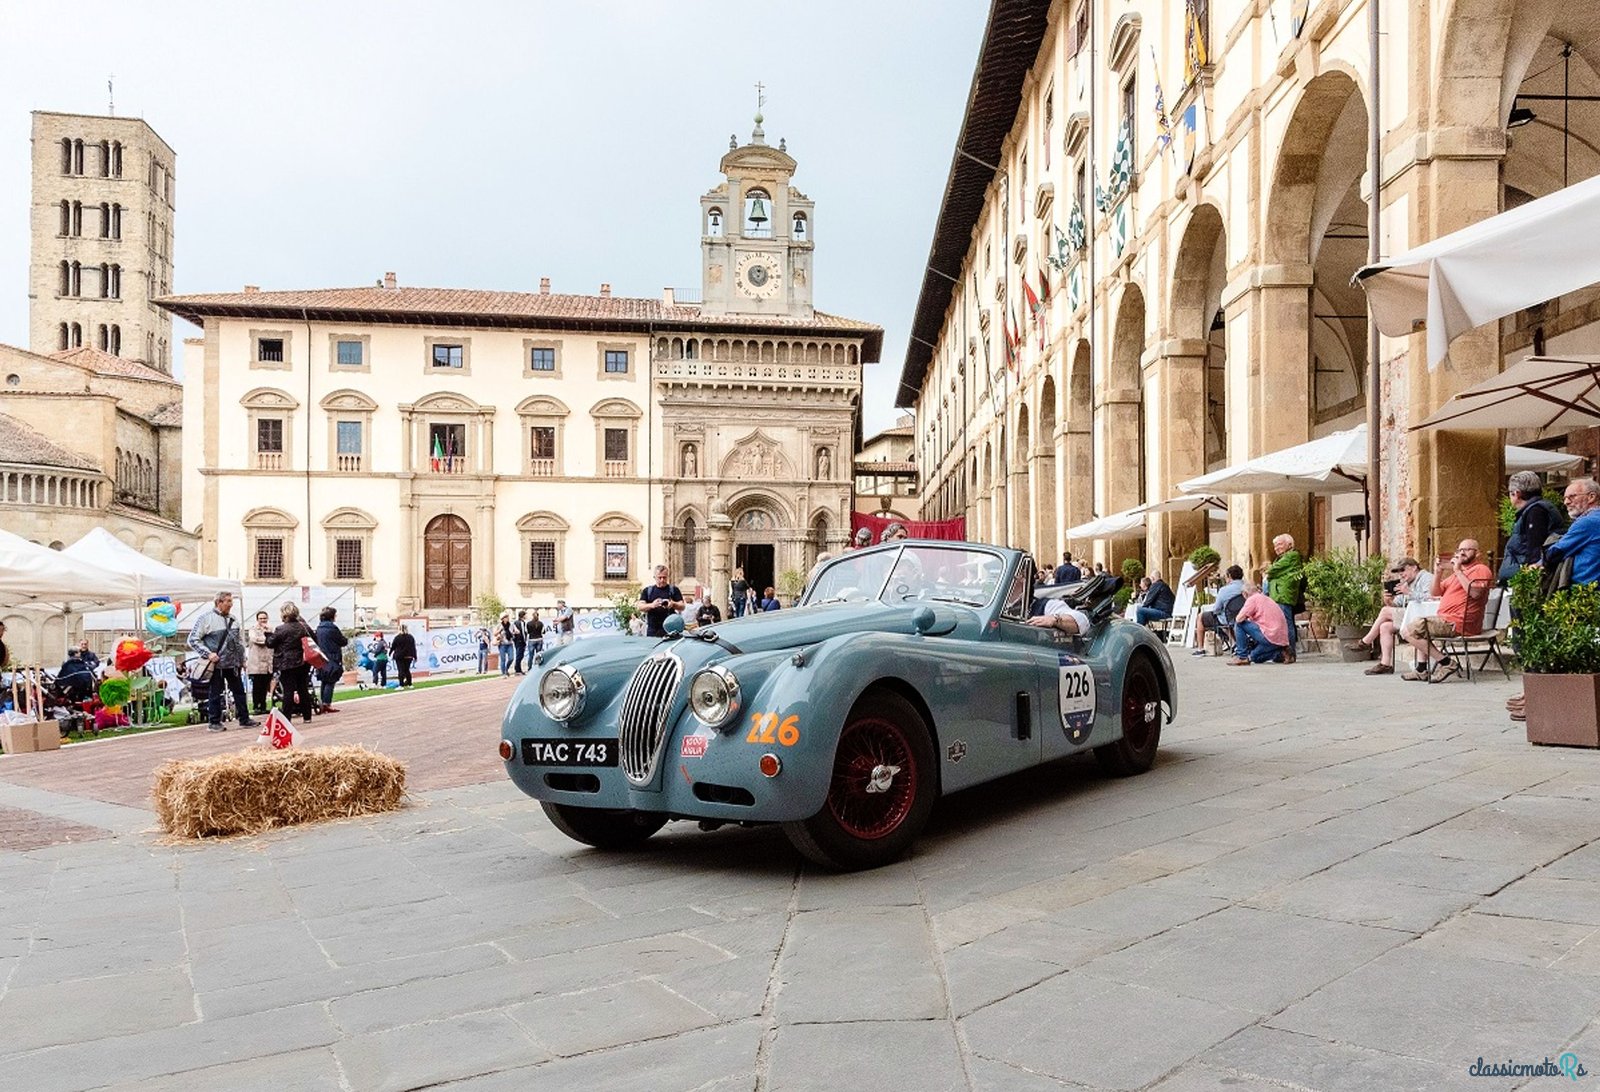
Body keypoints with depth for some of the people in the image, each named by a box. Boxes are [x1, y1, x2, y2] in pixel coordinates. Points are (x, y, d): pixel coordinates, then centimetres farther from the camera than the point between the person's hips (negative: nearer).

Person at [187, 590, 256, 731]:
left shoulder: (233, 619, 11)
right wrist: (208, 653, -14)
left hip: (233, 664, 6)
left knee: (239, 691, 9)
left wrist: (242, 659, 16)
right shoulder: (206, 617, -7)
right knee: (215, 693, 2)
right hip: (216, 664, -6)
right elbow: (193, 640, -7)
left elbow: (240, 639, 19)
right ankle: (214, 722, 12)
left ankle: (244, 719, 16)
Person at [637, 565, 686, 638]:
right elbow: (639, 607, 2)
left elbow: (682, 606, 3)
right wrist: (651, 605, -17)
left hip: (669, 629, -1)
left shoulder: (674, 589, 8)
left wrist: (673, 604, -18)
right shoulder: (647, 590, 11)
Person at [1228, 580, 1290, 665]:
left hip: (1271, 638, -9)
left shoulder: (1252, 599, -6)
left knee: (1239, 624, -1)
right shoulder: (1267, 598, 20)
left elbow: (1239, 619, -10)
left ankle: (1242, 657, 0)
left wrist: (1246, 618, 10)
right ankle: (1279, 654, 10)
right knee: (1254, 657, 27)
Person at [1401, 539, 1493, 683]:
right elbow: (1436, 592, 20)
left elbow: (1475, 593, -25)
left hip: (1457, 623, -11)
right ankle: (1421, 670, 17)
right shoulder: (1458, 570, 24)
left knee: (1410, 631, -15)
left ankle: (1446, 663, -14)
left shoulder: (1481, 569, -5)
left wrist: (1458, 571, -19)